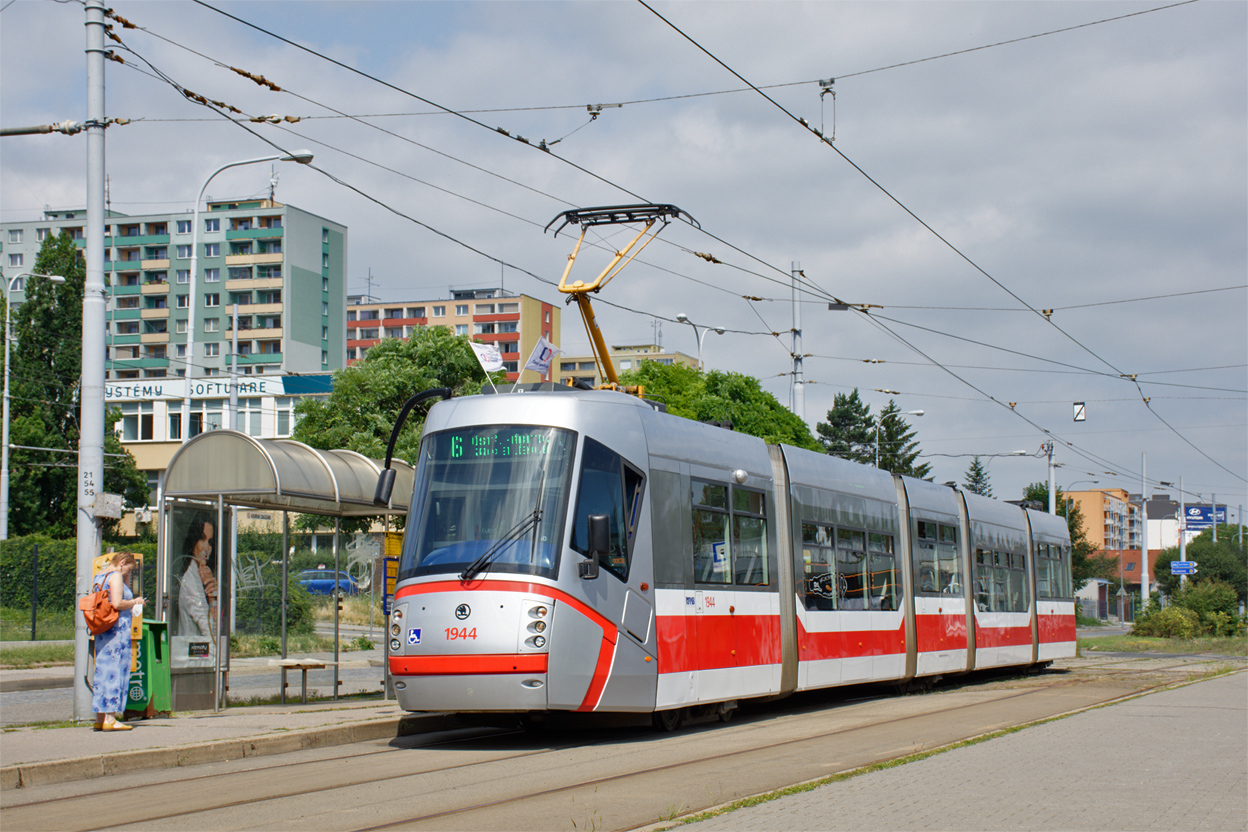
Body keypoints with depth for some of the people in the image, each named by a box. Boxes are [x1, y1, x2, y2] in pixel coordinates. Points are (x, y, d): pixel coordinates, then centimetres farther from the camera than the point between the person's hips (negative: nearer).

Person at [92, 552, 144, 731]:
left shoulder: (98, 577, 18)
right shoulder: (115, 576, -10)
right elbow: (117, 603, -20)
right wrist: (135, 602, -5)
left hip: (101, 630, 9)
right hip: (117, 628, -9)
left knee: (102, 671, 10)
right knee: (115, 670, -7)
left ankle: (100, 718, 11)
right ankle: (110, 719, -9)